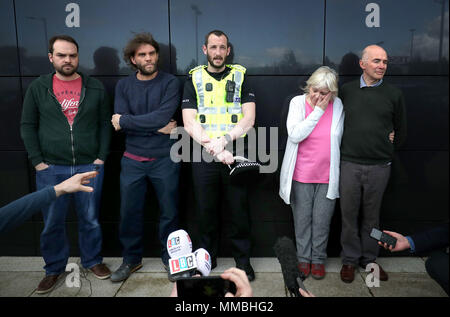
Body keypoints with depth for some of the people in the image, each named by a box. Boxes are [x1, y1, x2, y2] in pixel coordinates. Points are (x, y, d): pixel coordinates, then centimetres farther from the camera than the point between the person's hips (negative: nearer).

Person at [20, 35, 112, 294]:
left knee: (90, 219, 10)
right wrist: (37, 161, -3)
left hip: (89, 166, 0)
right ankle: (54, 268, 28)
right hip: (50, 169, 0)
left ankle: (92, 260, 30)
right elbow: (28, 126, 5)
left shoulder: (95, 88, 4)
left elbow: (105, 124, 5)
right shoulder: (38, 88, 5)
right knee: (52, 223, 9)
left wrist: (102, 156, -3)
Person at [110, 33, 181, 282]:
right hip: (132, 161, 3)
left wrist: (126, 121, -12)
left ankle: (169, 257, 29)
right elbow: (119, 125, -8)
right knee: (129, 212, 10)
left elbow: (162, 117, -19)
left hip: (164, 159, -2)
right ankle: (131, 259, 31)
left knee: (169, 212, 8)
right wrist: (156, 128, -14)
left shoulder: (170, 82, -4)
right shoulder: (123, 86, 5)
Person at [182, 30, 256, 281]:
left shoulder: (240, 77, 7)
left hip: (235, 155, 0)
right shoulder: (194, 80, 8)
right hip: (203, 157, 1)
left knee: (240, 210, 6)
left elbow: (249, 119, -3)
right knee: (206, 211, 11)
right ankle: (208, 258, 30)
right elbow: (189, 123, -3)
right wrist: (214, 149, -15)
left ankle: (243, 259, 25)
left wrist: (223, 140, -18)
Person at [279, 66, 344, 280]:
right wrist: (318, 111, -16)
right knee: (302, 219, 10)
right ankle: (303, 258, 28)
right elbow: (295, 134, -18)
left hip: (327, 175, 1)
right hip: (302, 174, -1)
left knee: (322, 220, 10)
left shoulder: (337, 105, 0)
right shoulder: (298, 102, -4)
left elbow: (338, 138, 11)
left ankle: (318, 258, 28)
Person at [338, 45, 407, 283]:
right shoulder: (346, 91, 4)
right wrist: (347, 147, 6)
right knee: (349, 214, 6)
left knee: (371, 215, 11)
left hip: (379, 166, 1)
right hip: (350, 164, 0)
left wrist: (385, 149, 11)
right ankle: (349, 259, 21)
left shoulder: (394, 94, 5)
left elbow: (401, 131, 14)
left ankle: (369, 259, 27)